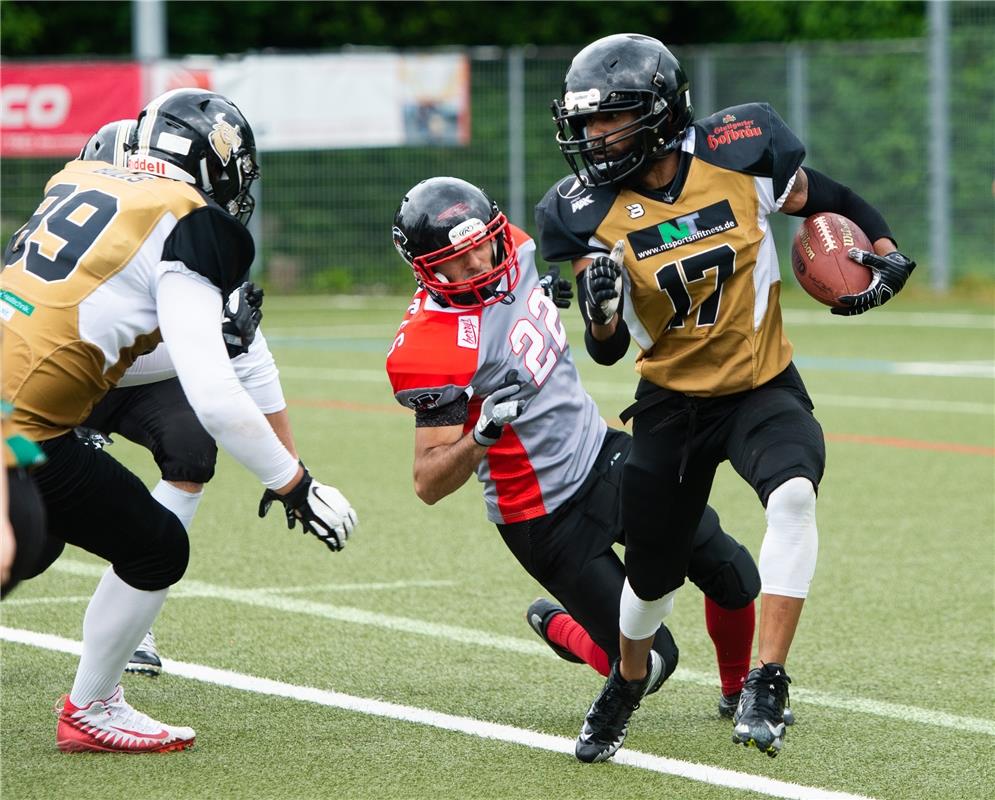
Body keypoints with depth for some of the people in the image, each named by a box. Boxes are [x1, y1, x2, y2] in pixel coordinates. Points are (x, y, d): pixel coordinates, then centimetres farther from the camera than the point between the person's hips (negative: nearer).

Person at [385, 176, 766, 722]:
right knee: (649, 664, -3)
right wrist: (482, 435, -41)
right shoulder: (435, 351, -28)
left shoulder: (514, 253, -7)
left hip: (605, 455, 7)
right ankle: (557, 628, 30)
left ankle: (739, 692, 28)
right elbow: (429, 484, -27)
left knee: (734, 577, -1)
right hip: (547, 519, -7)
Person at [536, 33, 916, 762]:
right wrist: (601, 309, -29)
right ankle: (628, 682, 46)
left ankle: (768, 684, -27)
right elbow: (607, 351, -7)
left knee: (793, 496, -33)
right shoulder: (586, 215, -11)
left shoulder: (740, 151, -14)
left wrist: (888, 260, -12)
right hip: (672, 405, 2)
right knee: (652, 575, 11)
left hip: (764, 388, -1)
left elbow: (831, 202, 4)